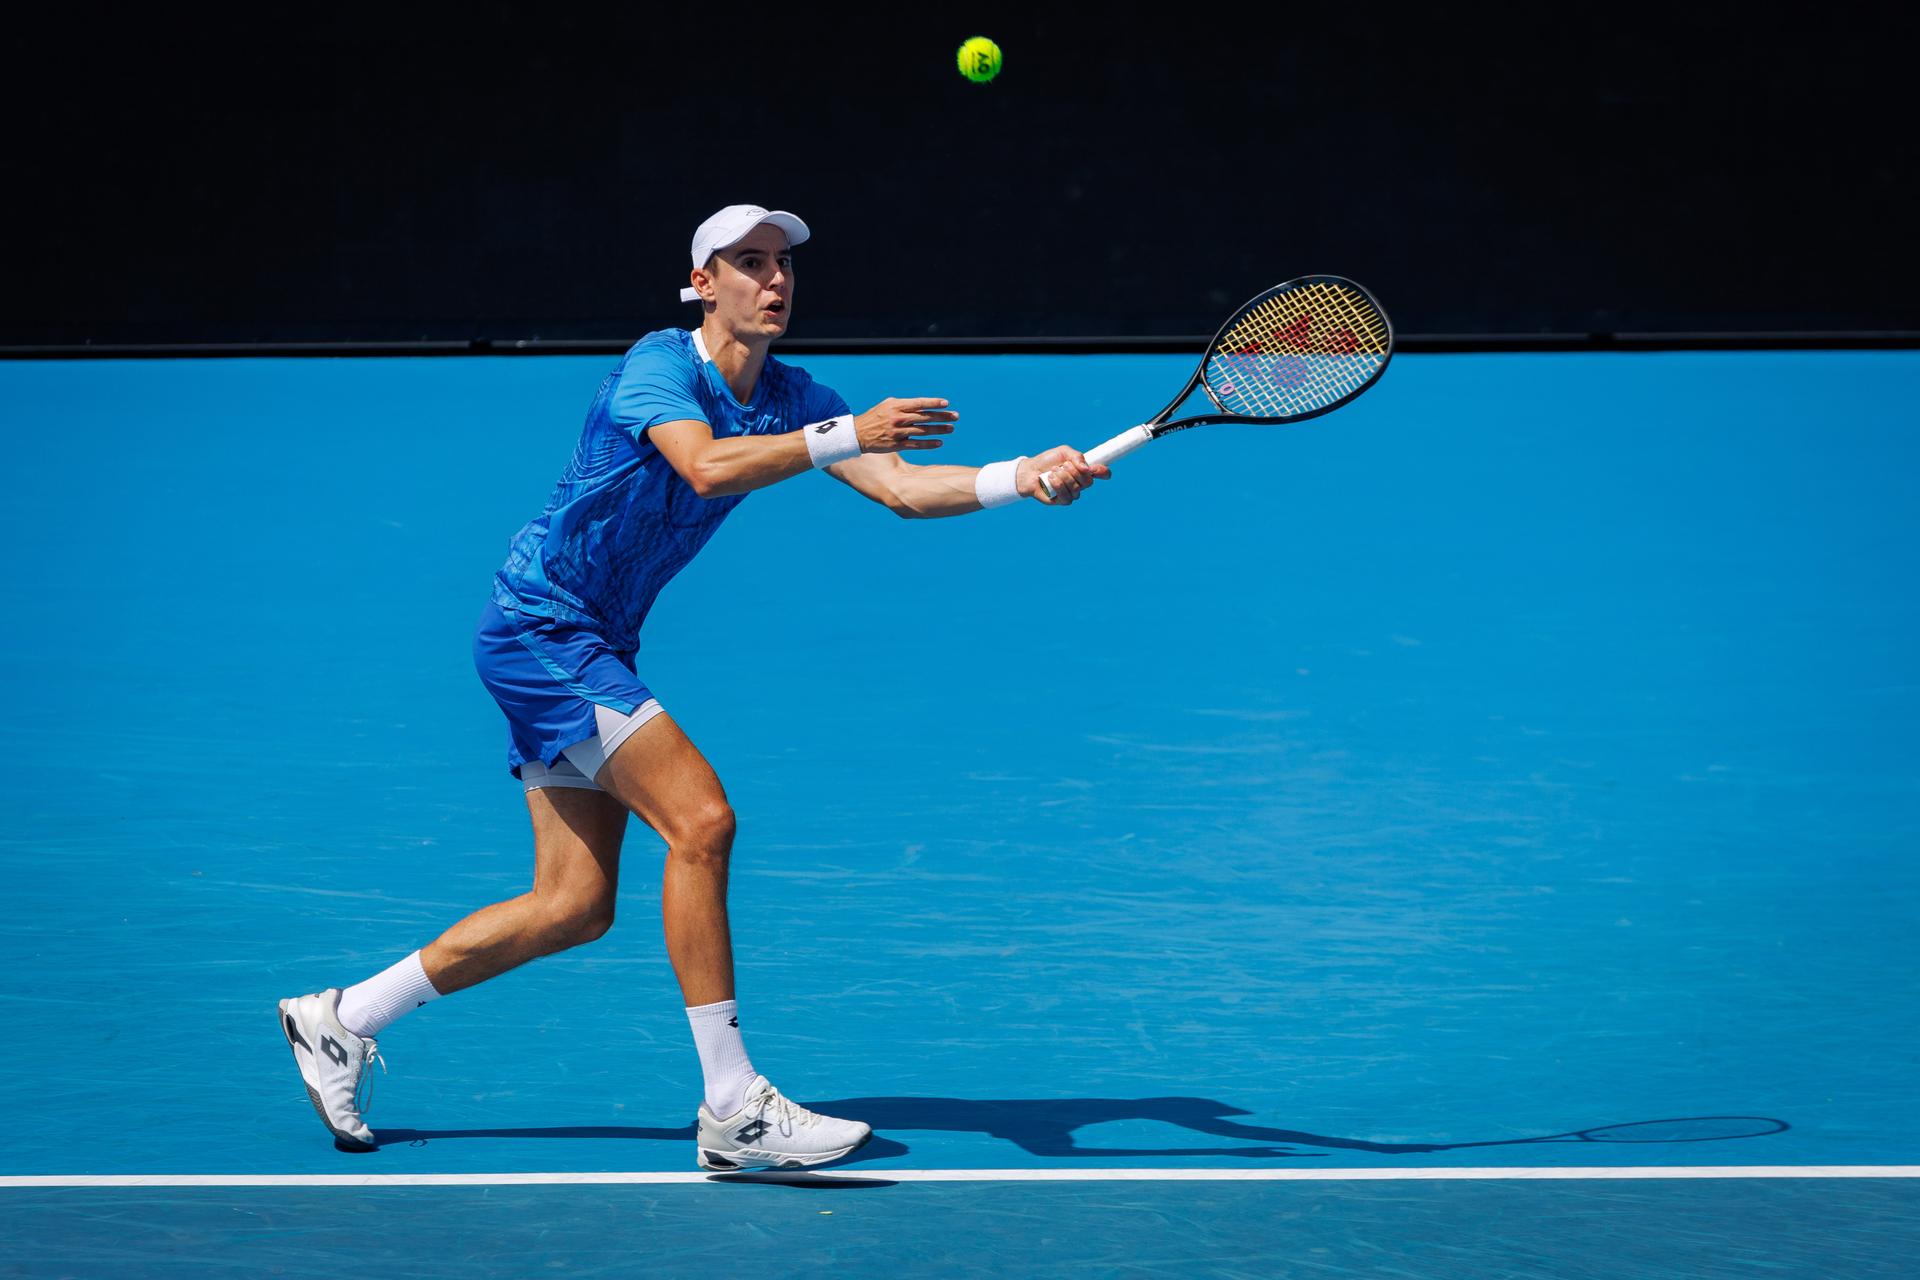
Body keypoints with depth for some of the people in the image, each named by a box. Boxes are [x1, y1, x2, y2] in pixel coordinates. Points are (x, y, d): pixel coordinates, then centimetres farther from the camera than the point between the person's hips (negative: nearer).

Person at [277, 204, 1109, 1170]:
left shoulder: (789, 400, 5)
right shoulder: (658, 365, -16)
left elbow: (902, 487, -3)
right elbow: (708, 467, -36)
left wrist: (1030, 476, -17)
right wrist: (847, 435, -42)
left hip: (595, 642, 9)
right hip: (538, 623, -9)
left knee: (575, 906, 8)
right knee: (699, 819, -20)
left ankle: (342, 1019, 21)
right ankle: (733, 1110, -17)